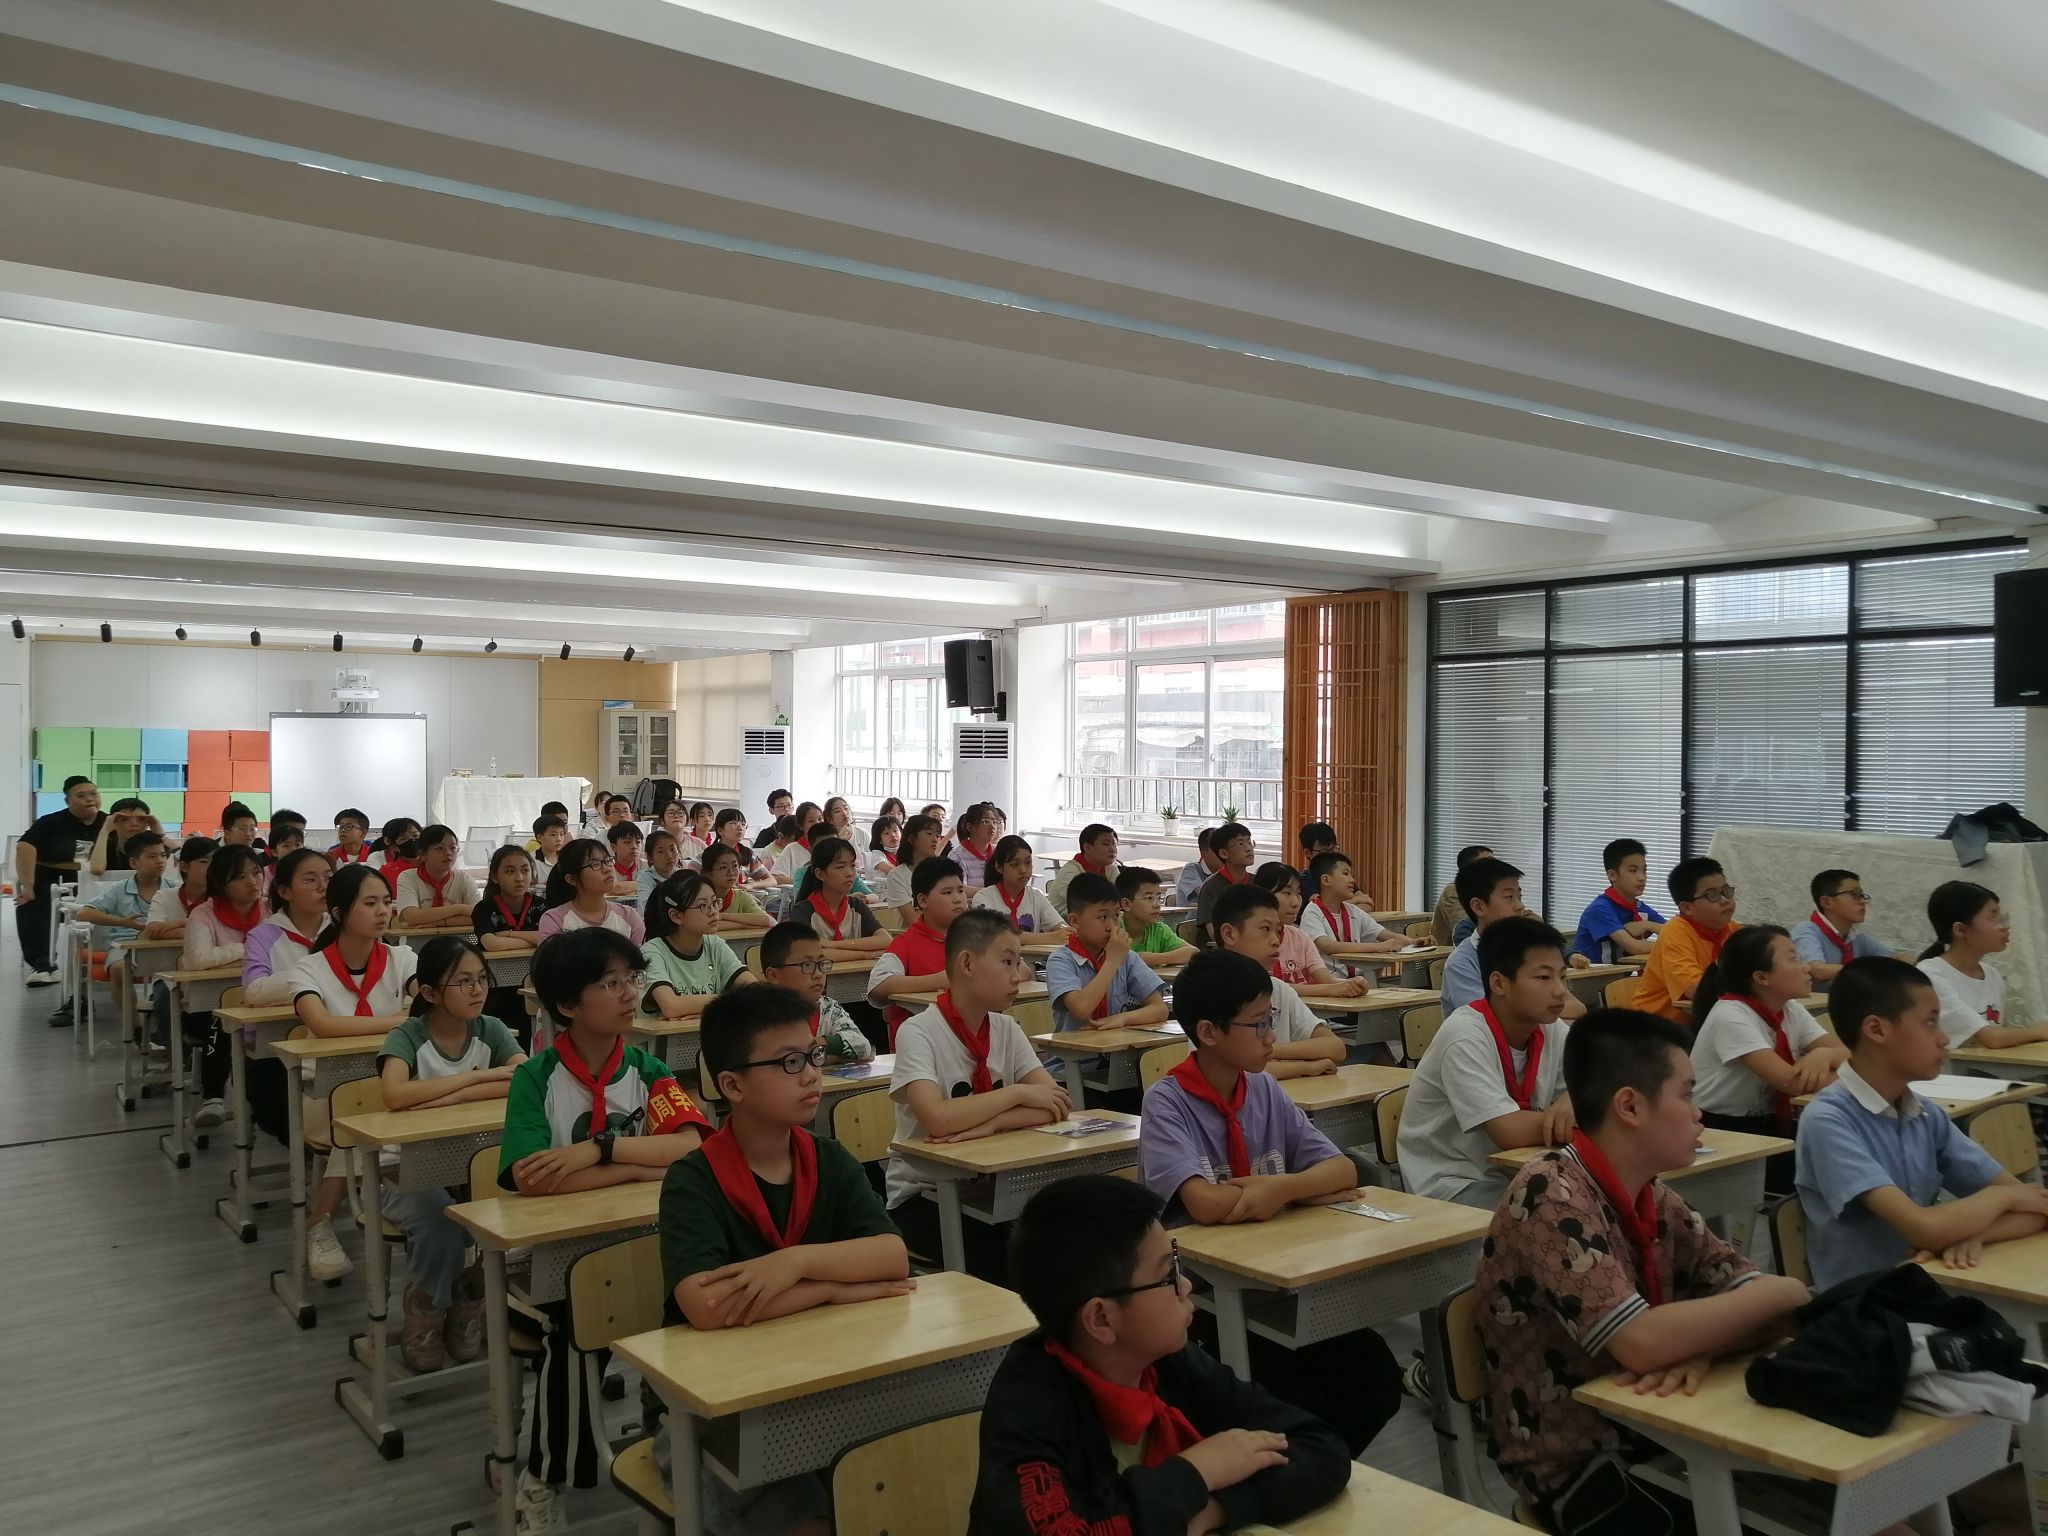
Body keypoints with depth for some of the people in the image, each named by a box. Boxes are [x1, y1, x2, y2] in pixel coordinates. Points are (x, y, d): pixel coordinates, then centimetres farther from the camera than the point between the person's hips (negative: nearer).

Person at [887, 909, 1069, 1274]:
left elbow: (1055, 1103, -8)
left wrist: (991, 1123, -24)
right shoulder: (918, 1032, -16)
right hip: (924, 1196, -5)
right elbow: (937, 1119, -31)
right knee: (1005, 1254, -28)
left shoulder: (1006, 1029, 3)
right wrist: (1018, 1093, -21)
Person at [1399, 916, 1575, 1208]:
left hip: (1513, 1173, 7)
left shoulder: (1553, 1030, -2)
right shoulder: (1465, 1036, -23)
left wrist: (1572, 1100, -20)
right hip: (1451, 1184, -7)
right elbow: (1511, 1133, -28)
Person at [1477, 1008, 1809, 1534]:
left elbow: (1753, 1302, 2)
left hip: (1653, 1433, 7)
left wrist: (1701, 1343, -20)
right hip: (1576, 1469, -7)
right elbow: (1642, 1343, -30)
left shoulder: (1656, 1199, 4)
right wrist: (1780, 1292, -17)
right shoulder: (1550, 1195, -22)